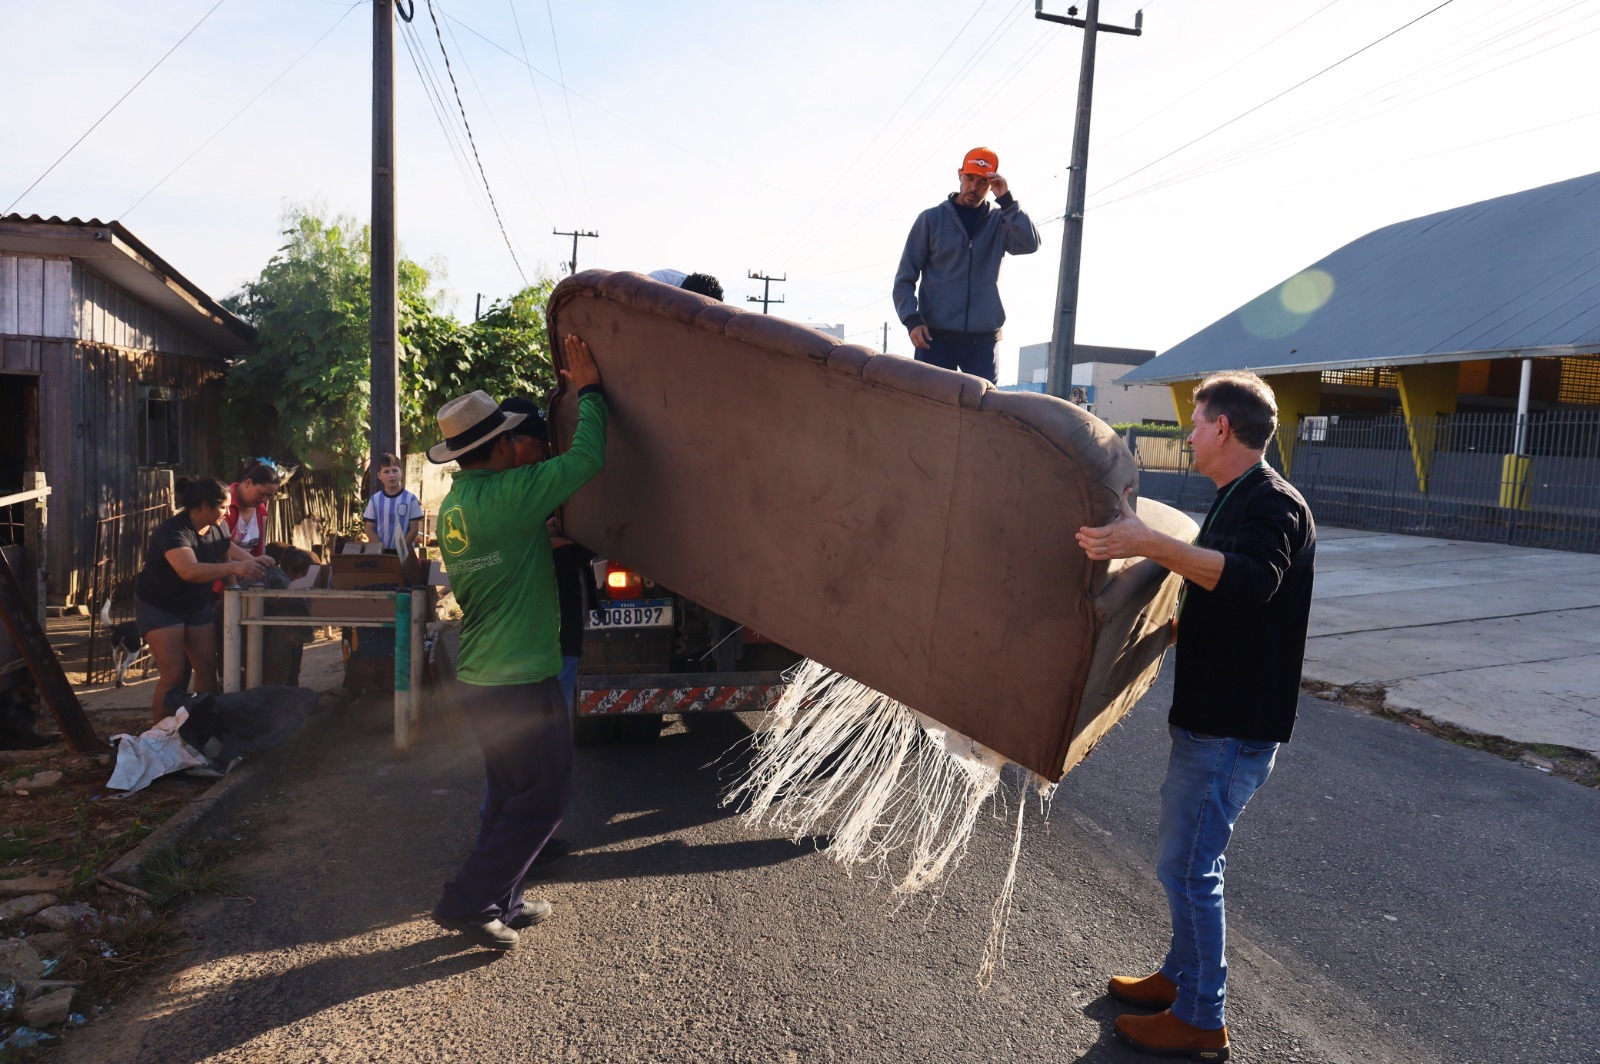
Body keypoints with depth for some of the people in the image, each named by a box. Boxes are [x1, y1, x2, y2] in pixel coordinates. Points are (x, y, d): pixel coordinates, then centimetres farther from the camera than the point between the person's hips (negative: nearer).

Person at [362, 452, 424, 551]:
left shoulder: (410, 499, -3)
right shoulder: (375, 499, 3)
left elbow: (414, 528, -3)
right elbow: (369, 529, 3)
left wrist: (401, 548, -13)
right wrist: (383, 549, -11)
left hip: (405, 552, -2)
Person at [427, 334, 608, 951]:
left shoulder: (452, 507, 9)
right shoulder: (508, 495, -18)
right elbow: (586, 458, -15)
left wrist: (548, 541, 19)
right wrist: (588, 392, -3)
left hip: (478, 678, 9)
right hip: (520, 680, -9)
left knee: (509, 793, 19)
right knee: (543, 797, 3)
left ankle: (501, 903, 28)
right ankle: (467, 901, 8)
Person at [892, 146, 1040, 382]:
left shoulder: (1000, 221, 9)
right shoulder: (931, 219, 6)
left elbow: (1029, 244, -10)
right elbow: (905, 277, 3)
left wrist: (1007, 201, -13)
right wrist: (912, 319, -11)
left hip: (983, 339, 1)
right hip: (936, 336, -1)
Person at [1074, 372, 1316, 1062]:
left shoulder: (1273, 504, -18)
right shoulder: (1238, 500, 15)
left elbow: (1252, 579, -40)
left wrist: (1151, 545, -46)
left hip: (1234, 724, -10)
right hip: (1211, 713, 10)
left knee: (1187, 865, -2)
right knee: (1186, 856, 20)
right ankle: (1181, 977, 36)